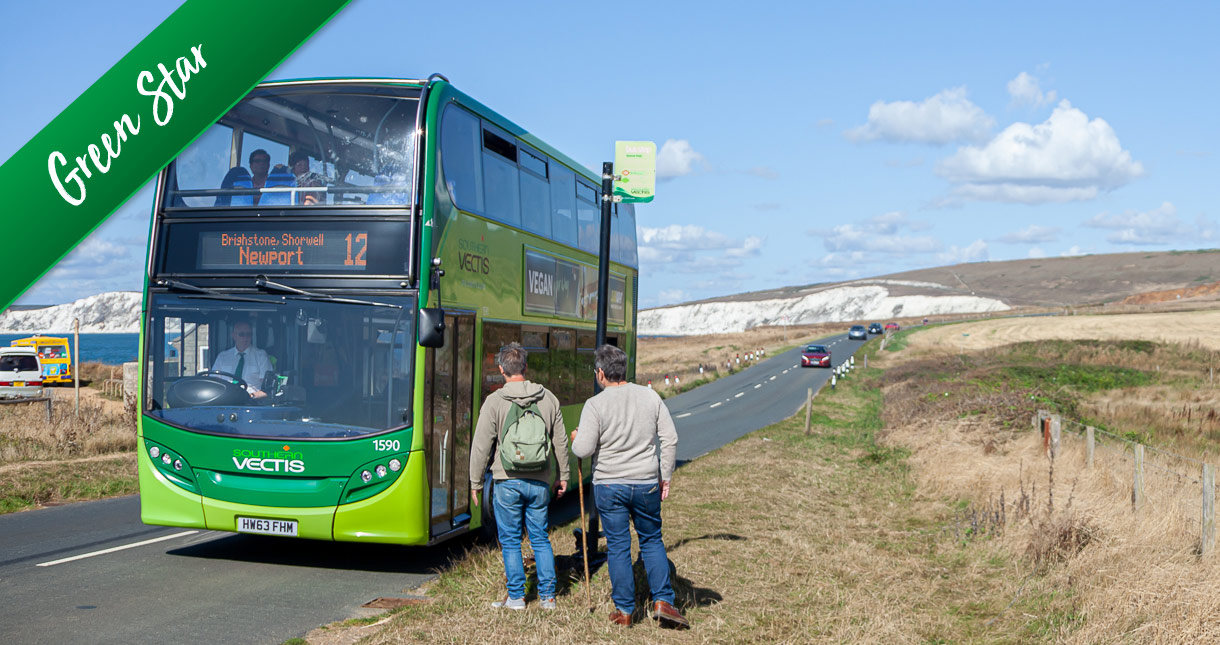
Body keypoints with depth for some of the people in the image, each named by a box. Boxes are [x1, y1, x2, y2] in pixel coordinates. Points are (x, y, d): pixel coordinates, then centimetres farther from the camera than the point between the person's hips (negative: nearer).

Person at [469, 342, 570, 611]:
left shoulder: (495, 401, -9)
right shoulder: (548, 398, 3)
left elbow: (482, 445, -8)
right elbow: (560, 442, 10)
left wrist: (476, 482, 1)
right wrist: (563, 475, 21)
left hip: (508, 482, -4)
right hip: (540, 482, 4)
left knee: (510, 541, 6)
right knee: (541, 539, 13)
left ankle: (516, 597, 11)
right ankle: (547, 596, 15)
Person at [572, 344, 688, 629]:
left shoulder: (595, 405, -12)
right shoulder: (650, 397, -1)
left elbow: (583, 450, -14)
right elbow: (670, 439, 1)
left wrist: (576, 439, 9)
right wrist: (665, 477, 10)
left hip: (609, 486, -2)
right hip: (647, 484, 2)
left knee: (618, 547, 7)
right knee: (652, 541, 16)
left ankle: (624, 611, 13)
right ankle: (663, 601, 7)